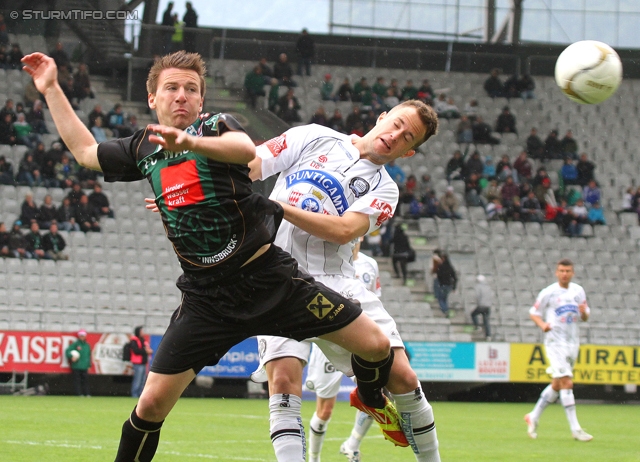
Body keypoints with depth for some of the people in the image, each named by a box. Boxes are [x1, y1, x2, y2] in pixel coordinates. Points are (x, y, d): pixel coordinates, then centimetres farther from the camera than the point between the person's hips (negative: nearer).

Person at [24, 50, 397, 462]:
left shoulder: (217, 126, -4)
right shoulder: (144, 149, 10)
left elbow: (247, 150, -29)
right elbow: (85, 150, 28)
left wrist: (189, 142, -48)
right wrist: (51, 89, 25)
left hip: (268, 277, -2)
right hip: (207, 299, 3)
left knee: (375, 345, -5)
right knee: (152, 403, -8)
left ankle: (371, 397, 29)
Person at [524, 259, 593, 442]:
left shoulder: (578, 291, 9)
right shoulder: (548, 293, -5)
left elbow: (585, 317, 14)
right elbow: (534, 312, 2)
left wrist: (584, 312, -9)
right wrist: (542, 324, -18)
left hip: (573, 343, 6)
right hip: (555, 342, -6)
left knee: (557, 384, 13)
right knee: (566, 383, -14)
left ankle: (534, 416, 30)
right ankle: (575, 429, -15)